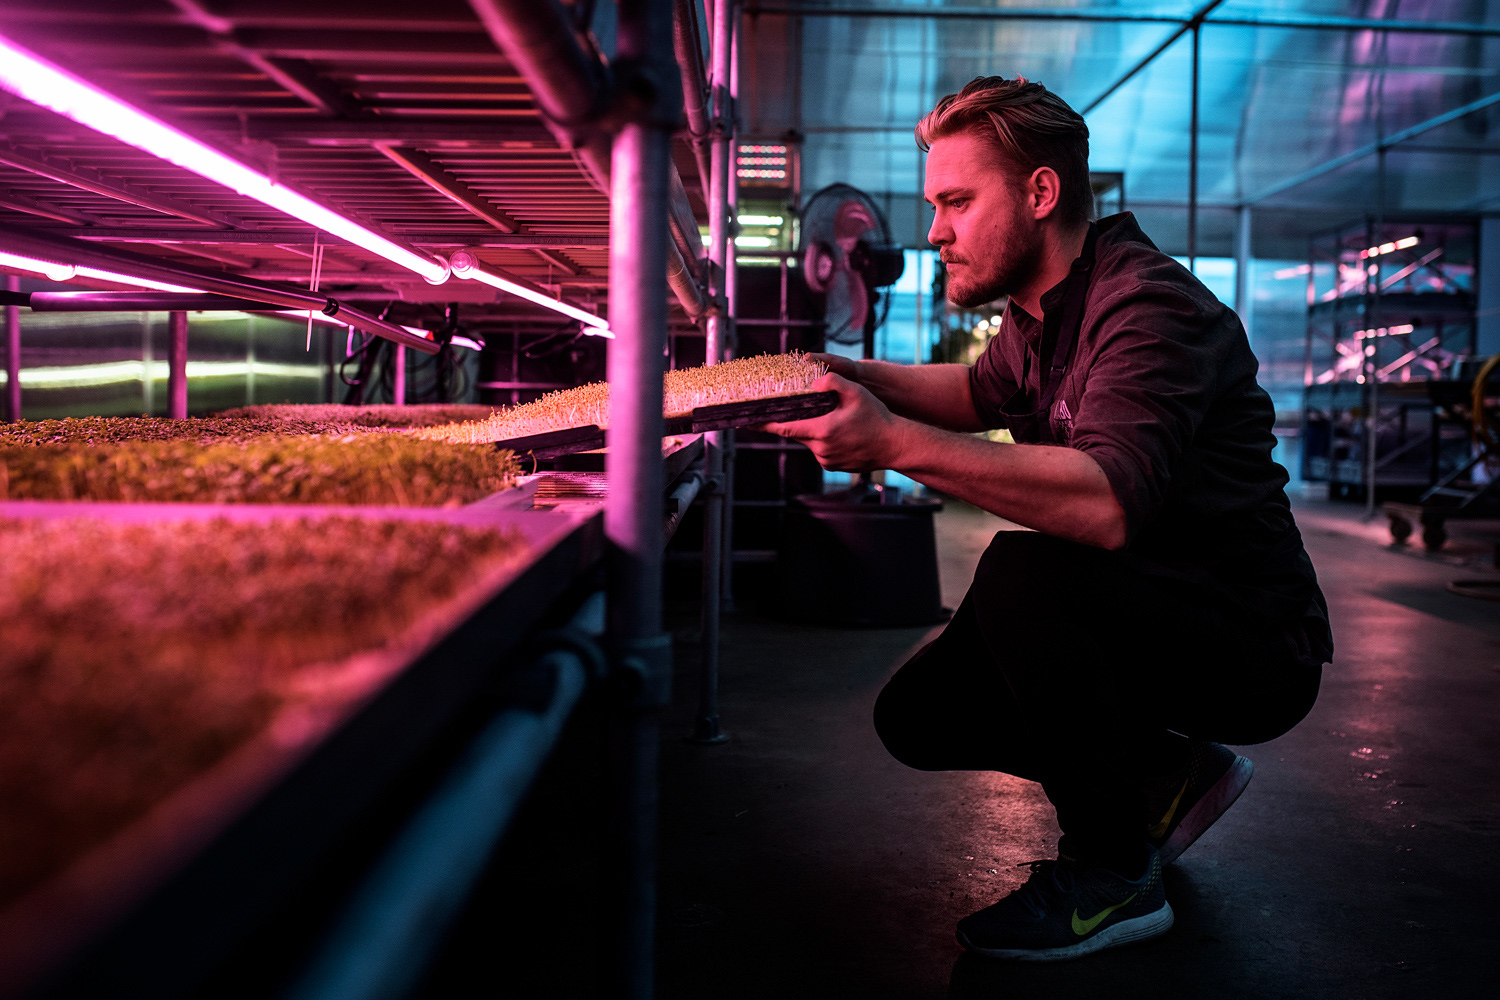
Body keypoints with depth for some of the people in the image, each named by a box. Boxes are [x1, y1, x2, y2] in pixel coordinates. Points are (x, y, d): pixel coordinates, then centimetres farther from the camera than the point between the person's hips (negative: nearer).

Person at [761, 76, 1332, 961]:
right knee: (917, 715, 2)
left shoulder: (1147, 305, -24)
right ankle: (1167, 775, 15)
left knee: (1024, 572, -33)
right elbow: (983, 392, 26)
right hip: (1139, 618, 9)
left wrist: (896, 443, -42)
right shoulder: (1045, 310, 5)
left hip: (1254, 646, -9)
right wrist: (852, 375, 9)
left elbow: (1110, 500, -41)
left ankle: (1111, 873, -15)